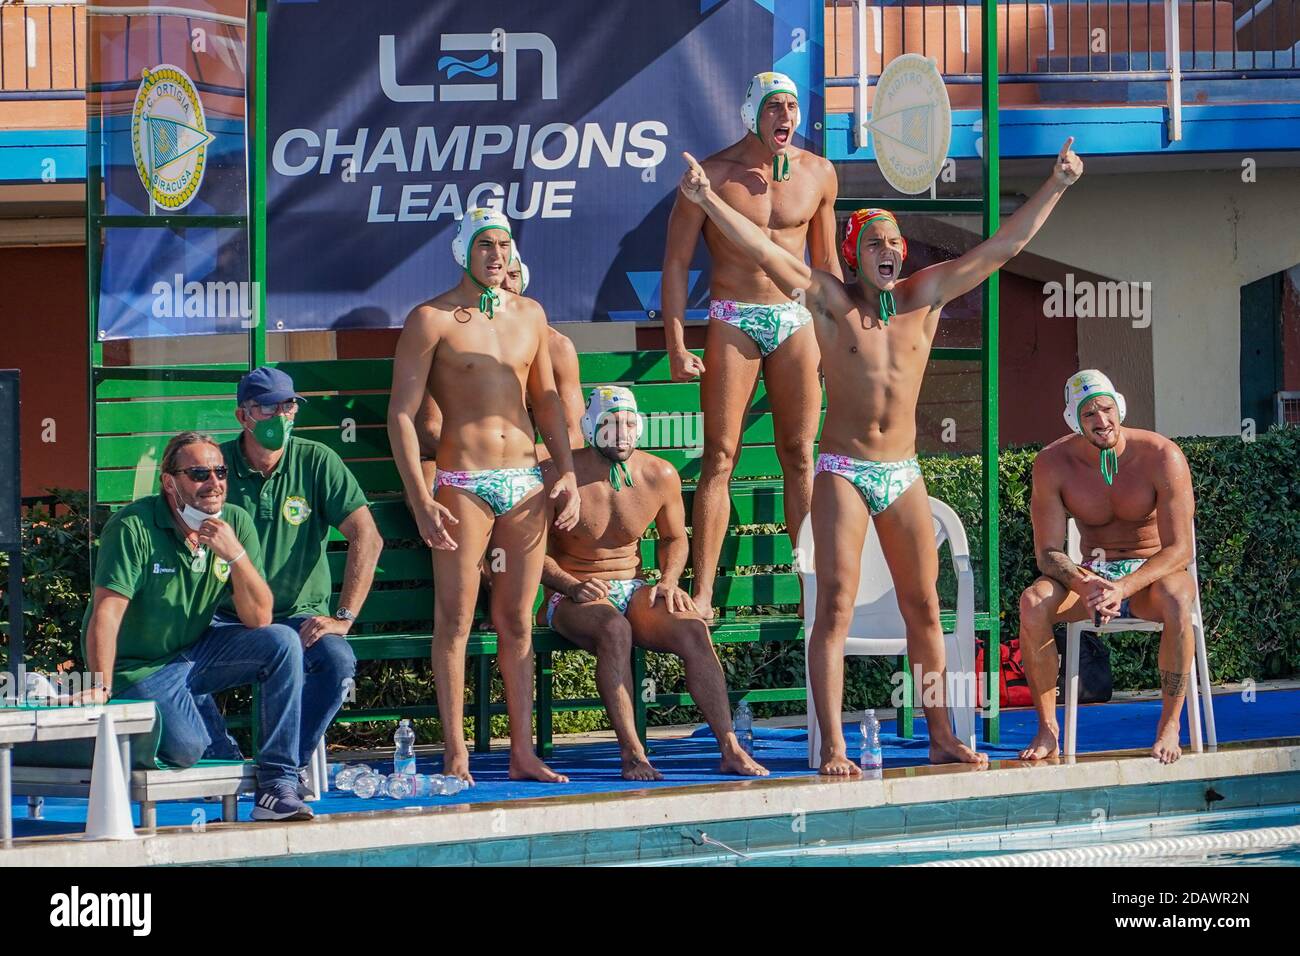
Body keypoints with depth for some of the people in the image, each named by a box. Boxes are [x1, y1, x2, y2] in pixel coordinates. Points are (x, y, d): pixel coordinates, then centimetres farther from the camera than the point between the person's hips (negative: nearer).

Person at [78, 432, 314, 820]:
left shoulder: (236, 523, -5)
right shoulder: (133, 527, -19)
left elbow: (259, 619, -10)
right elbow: (106, 613, -23)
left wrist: (235, 555, -24)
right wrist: (101, 689, -30)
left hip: (197, 650, 5)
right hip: (142, 668, -5)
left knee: (282, 643, -19)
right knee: (186, 748, -27)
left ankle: (278, 787, -19)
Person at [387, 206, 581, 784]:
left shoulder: (529, 314, 12)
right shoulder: (432, 320, -4)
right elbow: (401, 413, -6)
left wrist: (566, 473, 10)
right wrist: (421, 502, -14)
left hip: (527, 480, 5)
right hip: (464, 481, -5)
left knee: (517, 621, 6)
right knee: (456, 619, -3)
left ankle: (523, 752, 8)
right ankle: (456, 753, 0)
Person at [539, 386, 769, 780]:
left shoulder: (660, 476, 2)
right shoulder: (558, 476, -11)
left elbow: (674, 538, 19)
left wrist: (668, 582, -2)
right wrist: (572, 586, -22)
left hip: (632, 590, 4)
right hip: (572, 597, -4)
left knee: (693, 629, -26)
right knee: (614, 629, -38)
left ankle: (730, 749, -29)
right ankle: (632, 754, -39)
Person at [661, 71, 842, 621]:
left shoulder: (817, 174, 7)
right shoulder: (713, 175, -5)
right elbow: (676, 261, -3)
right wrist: (677, 347, -9)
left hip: (796, 322, 3)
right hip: (733, 322, -3)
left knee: (800, 455, 5)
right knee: (720, 458, -5)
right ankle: (701, 592, -6)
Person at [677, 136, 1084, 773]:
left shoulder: (924, 296, 5)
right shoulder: (833, 303, -4)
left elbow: (1001, 248, 6)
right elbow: (767, 253, -16)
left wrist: (1056, 187, 3)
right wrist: (709, 202, -27)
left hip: (903, 474, 4)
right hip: (843, 471, -4)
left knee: (924, 606, 8)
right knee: (836, 604, -9)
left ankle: (941, 738, 16)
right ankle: (833, 747, -11)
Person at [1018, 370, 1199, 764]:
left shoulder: (1162, 457, -17)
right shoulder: (1053, 464, -9)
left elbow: (1179, 550, -20)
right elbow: (1048, 552, -11)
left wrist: (1124, 588, -36)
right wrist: (1084, 585, -34)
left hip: (1152, 573, -2)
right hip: (1092, 573, 2)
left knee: (1176, 598, -39)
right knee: (1033, 602, -29)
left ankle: (1169, 727, -25)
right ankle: (1047, 729, -17)